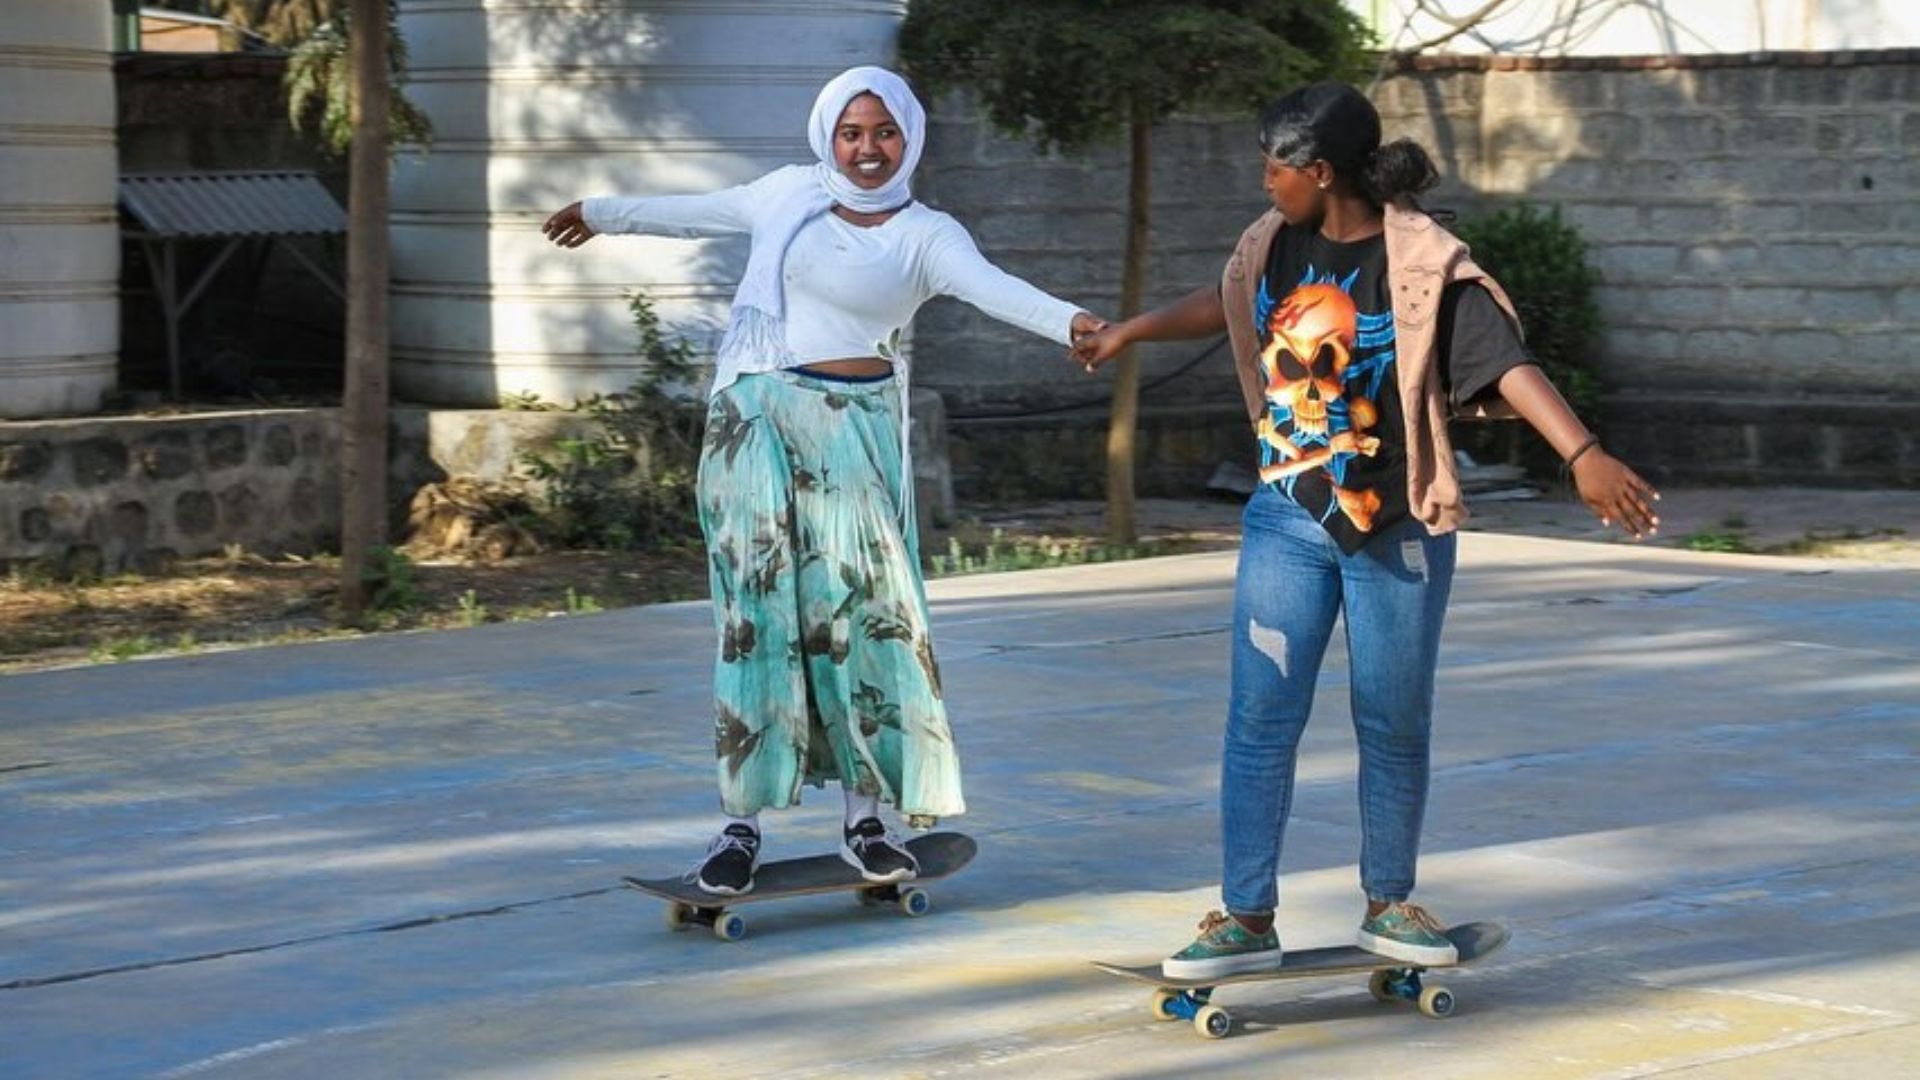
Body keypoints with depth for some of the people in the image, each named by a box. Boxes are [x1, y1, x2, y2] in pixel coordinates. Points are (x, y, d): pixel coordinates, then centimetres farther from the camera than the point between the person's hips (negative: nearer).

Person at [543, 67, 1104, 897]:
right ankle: (741, 824, 0)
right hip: (754, 422, 2)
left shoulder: (926, 236, -1)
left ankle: (866, 819, 4)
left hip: (852, 432, -2)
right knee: (757, 610, -2)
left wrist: (1070, 321, -39)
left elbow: (994, 289, -19)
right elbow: (698, 212, 25)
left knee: (863, 608, -5)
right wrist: (602, 214, 39)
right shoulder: (791, 192, 8)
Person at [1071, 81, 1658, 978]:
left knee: (1394, 726, 8)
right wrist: (1126, 333, 37)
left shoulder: (1423, 265, -16)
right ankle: (1247, 917, 5)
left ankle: (1389, 904, 24)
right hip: (1286, 520, 4)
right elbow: (1224, 305, 23)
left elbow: (1508, 364, -25)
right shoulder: (1274, 245, 1)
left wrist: (1585, 456, -39)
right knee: (1260, 721, 0)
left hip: (1395, 530, -4)